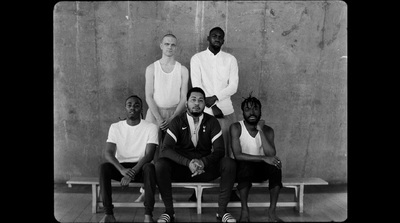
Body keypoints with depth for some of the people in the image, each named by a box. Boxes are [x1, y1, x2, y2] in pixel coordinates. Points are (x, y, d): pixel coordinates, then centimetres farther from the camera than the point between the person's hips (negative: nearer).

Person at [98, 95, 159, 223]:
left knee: (149, 167, -34)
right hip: (121, 167, 2)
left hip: (141, 167, -2)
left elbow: (149, 155, -13)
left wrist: (132, 172, -29)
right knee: (103, 167, -27)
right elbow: (108, 153, -8)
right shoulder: (115, 127, 4)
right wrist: (122, 170, -28)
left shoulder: (151, 127, -3)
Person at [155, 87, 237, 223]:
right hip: (181, 168, -1)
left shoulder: (212, 122, 0)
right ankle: (169, 211, -14)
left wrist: (203, 162, -29)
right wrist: (188, 162, -31)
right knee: (160, 165, -29)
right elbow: (165, 149, -15)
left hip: (205, 168, 1)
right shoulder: (177, 122, -3)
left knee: (229, 163, -25)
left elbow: (219, 150, -7)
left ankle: (222, 211, -12)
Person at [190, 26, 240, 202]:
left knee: (228, 148, 2)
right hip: (204, 111, -1)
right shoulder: (197, 58, 4)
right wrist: (213, 107, -11)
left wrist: (215, 98, -15)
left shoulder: (230, 59, 9)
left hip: (226, 110, 2)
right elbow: (196, 85, -5)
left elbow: (233, 86, -1)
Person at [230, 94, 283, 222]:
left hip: (261, 169, 3)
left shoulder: (267, 130, -3)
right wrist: (263, 158, -31)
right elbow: (238, 155, -23)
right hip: (243, 169, -3)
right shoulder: (236, 128, -12)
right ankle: (244, 210, -21)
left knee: (276, 164, -28)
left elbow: (271, 155, -18)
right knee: (245, 164, -36)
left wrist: (260, 131, -23)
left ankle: (272, 211, -15)